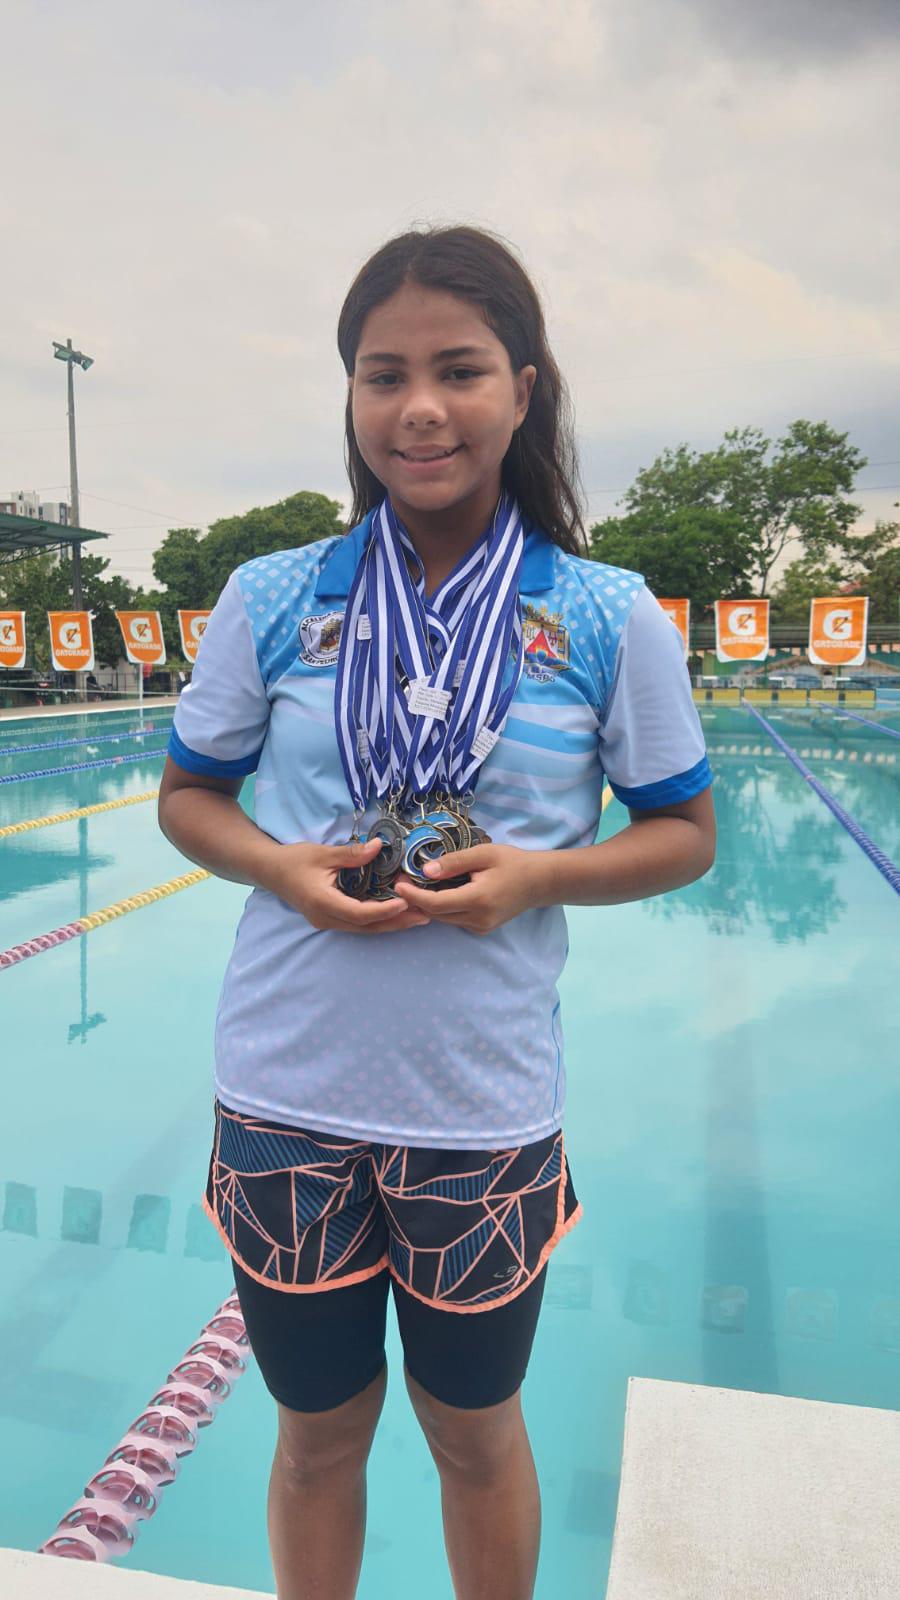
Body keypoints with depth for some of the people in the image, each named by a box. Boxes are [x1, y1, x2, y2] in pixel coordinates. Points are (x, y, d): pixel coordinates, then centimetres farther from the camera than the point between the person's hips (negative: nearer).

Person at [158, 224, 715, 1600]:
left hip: (485, 1110, -1)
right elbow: (187, 795, 7)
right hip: (286, 1095, 1)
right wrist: (280, 868, -14)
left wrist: (539, 875, -17)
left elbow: (685, 834, 2)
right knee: (317, 1436, 22)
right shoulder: (271, 599, -3)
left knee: (477, 1436, 22)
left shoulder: (611, 620, -6)